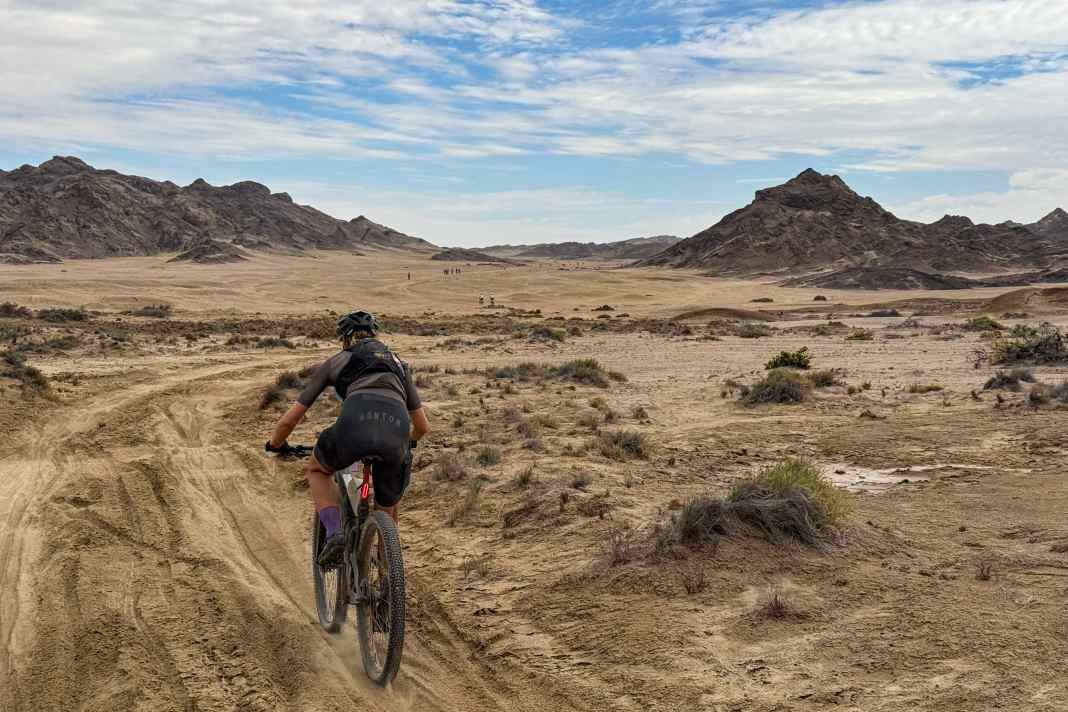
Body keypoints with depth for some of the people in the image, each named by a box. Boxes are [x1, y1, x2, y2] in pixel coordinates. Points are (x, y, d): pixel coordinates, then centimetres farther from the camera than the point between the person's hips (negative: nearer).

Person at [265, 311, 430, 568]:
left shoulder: (336, 361, 30)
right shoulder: (398, 364, 38)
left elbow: (289, 420, 30)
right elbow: (422, 427, 41)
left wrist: (275, 445, 51)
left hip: (355, 424, -2)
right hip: (396, 437, 2)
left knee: (316, 470, 30)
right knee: (387, 512, 26)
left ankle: (334, 532, 8)